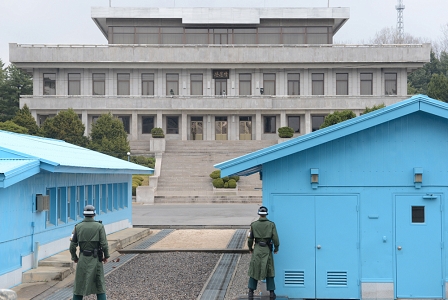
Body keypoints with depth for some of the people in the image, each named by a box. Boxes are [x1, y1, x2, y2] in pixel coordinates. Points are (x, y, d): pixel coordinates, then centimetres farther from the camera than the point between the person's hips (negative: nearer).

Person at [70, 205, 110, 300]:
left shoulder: (78, 227, 0)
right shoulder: (99, 226, -6)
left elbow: (73, 245, 1)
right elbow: (104, 244, -11)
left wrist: (74, 257, 16)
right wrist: (106, 256, 5)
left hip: (83, 259, 1)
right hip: (96, 259, -1)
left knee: (79, 284, 8)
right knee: (99, 285, 7)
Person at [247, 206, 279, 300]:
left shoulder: (254, 225, -3)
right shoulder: (271, 224, -5)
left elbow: (250, 239, 1)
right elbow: (275, 238, -8)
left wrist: (250, 248, 18)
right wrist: (276, 248, 8)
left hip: (257, 249, 0)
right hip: (267, 250, 0)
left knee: (254, 270, 10)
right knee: (269, 271, 11)